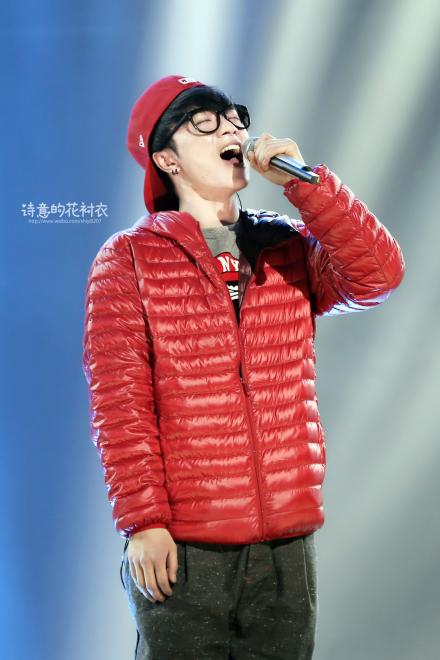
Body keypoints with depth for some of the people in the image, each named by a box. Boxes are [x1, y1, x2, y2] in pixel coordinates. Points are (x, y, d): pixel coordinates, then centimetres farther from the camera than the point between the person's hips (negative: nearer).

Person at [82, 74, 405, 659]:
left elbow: (379, 276, -8)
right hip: (180, 546, -3)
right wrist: (143, 521, -12)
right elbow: (118, 402, -6)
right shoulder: (129, 258, 0)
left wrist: (301, 181, -11)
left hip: (288, 544, 3)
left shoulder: (291, 248, 11)